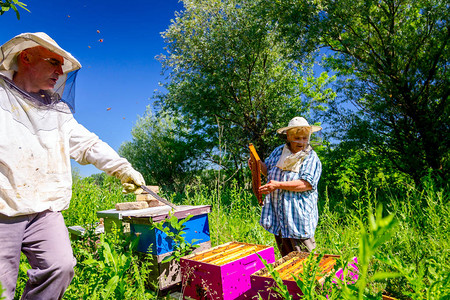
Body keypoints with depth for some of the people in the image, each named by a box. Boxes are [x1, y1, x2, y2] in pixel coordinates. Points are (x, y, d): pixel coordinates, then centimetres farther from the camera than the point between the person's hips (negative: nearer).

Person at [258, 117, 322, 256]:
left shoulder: (311, 158, -8)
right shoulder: (278, 152, 7)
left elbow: (307, 184, -19)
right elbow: (268, 170, 21)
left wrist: (279, 185, -24)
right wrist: (258, 164, -2)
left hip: (299, 217, -5)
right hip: (277, 215, 5)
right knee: (285, 255, 20)